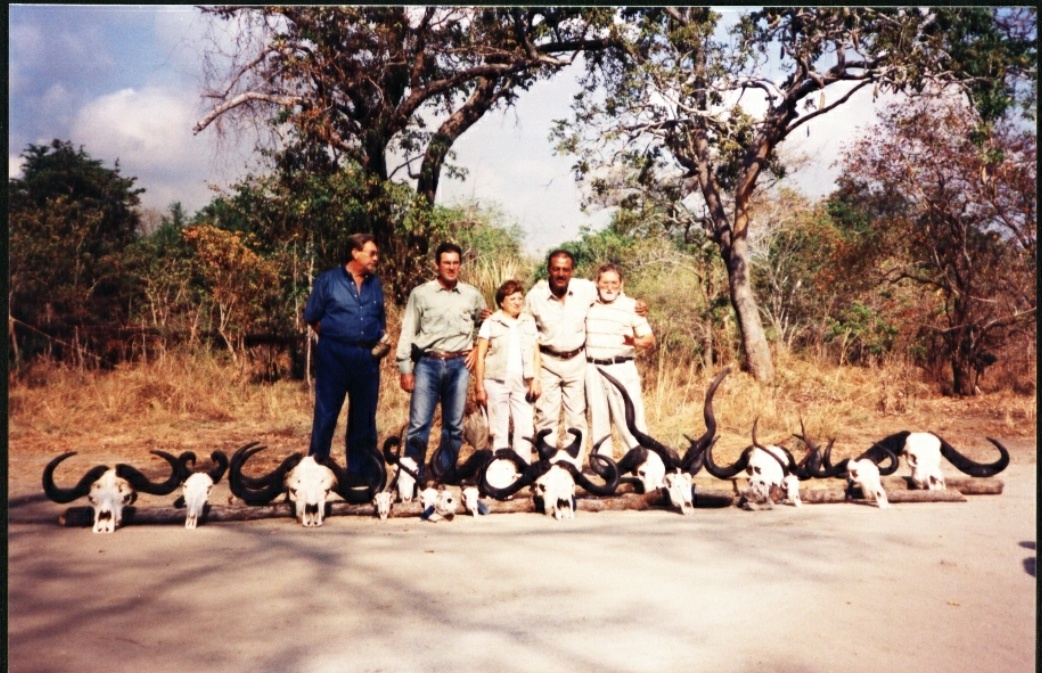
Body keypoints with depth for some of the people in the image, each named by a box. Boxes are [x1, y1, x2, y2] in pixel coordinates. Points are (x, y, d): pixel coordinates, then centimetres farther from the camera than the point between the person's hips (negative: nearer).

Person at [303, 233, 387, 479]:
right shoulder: (328, 280, 0)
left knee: (364, 418, 9)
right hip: (335, 355, -4)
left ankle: (358, 473, 18)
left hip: (367, 357, 4)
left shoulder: (375, 284, 13)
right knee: (326, 415, 1)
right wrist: (331, 337, -1)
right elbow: (312, 318, 3)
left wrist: (383, 338, 1)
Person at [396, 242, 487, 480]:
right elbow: (407, 332, 2)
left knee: (454, 426, 7)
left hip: (459, 365, 2)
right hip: (427, 363, -2)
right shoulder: (420, 293, 2)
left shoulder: (472, 295, 9)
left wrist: (477, 350, 10)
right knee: (418, 424, -6)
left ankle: (446, 475, 17)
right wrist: (405, 368, -3)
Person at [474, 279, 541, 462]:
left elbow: (536, 353, 12)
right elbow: (480, 356, 0)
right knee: (499, 432, 4)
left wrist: (535, 380, 1)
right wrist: (479, 387, -4)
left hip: (522, 383, 3)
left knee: (525, 431, 1)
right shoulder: (491, 323, 1)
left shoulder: (529, 322, 11)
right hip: (497, 382, -3)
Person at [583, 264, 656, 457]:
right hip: (593, 369, 3)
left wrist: (636, 341, -21)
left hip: (622, 369, -3)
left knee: (630, 418, -7)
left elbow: (650, 339, -2)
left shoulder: (631, 306, -1)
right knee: (598, 419, 9)